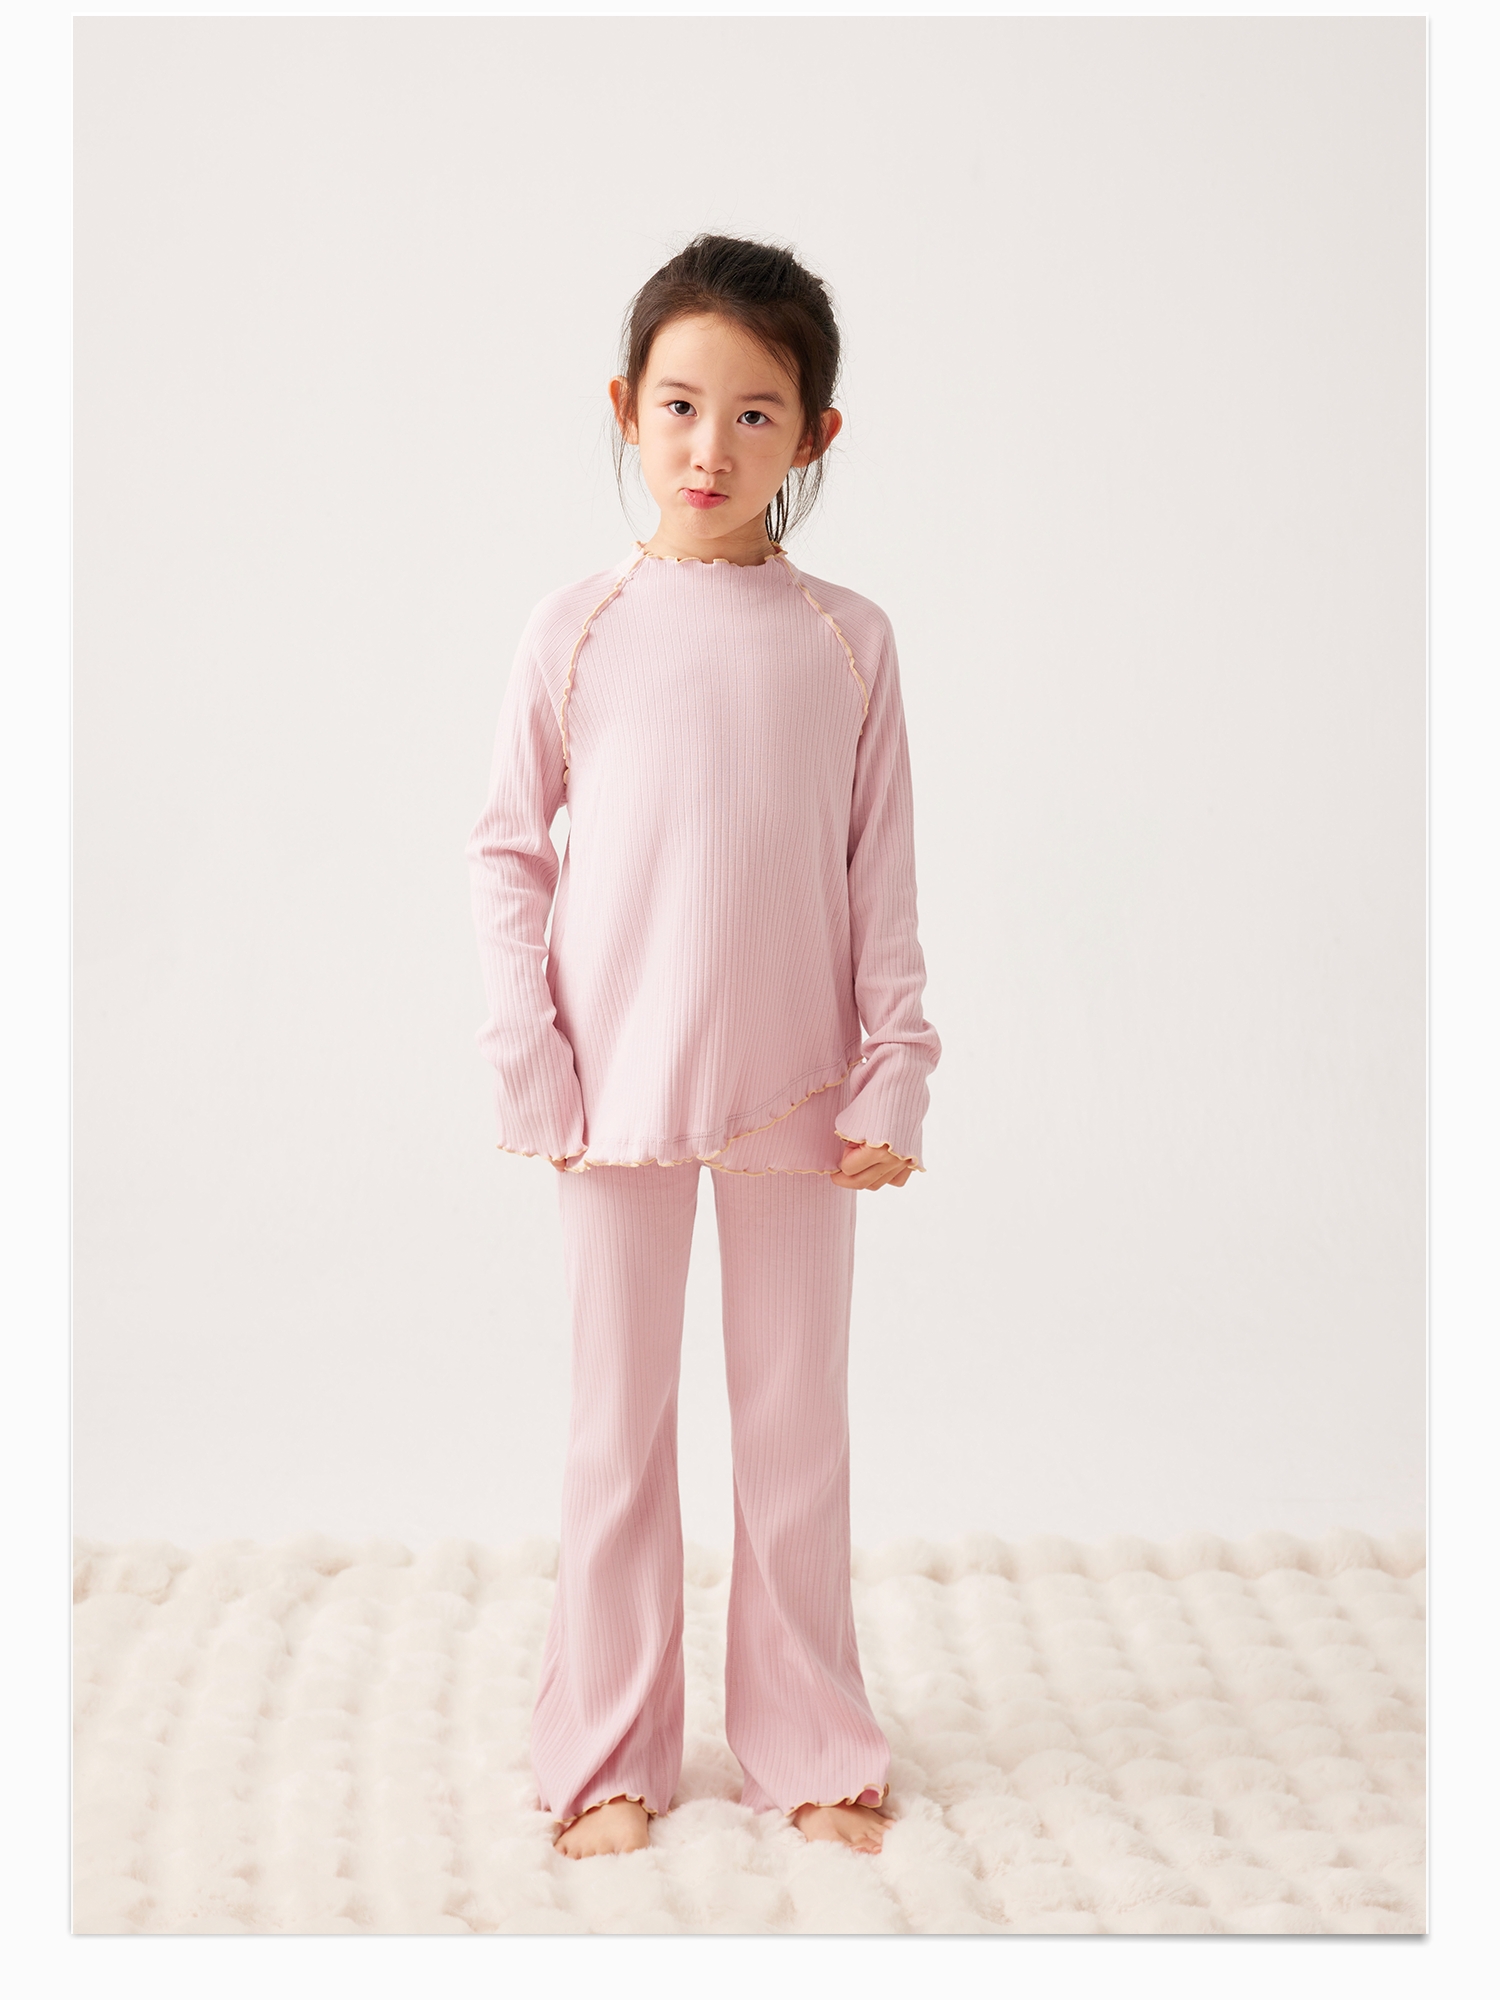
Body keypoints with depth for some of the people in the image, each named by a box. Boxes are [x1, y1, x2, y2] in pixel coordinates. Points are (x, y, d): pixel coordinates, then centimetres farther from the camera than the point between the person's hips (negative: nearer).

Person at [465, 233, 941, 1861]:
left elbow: (882, 874, 2)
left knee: (797, 1421, 10)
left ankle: (809, 1742, 25)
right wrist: (531, 1060, -4)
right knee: (618, 1424, 9)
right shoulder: (576, 629, -2)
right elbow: (506, 850, 2)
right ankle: (608, 1750, 21)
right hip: (618, 1089, 0)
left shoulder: (847, 640, 0)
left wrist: (893, 1075, -2)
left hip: (796, 1092, 1)